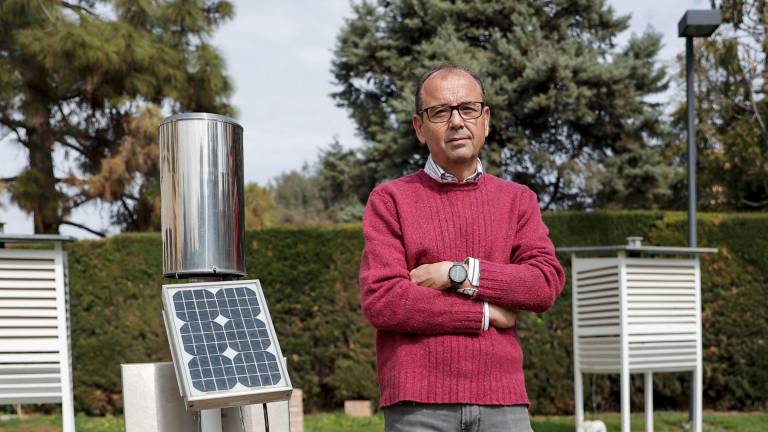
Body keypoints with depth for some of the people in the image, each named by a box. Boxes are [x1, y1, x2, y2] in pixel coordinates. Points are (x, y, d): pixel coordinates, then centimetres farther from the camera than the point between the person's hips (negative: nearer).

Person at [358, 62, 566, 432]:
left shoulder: (518, 200, 15)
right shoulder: (390, 200, 5)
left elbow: (547, 282, 0)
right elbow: (380, 299, -7)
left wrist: (459, 274, -9)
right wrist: (484, 314, -4)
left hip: (503, 401, 3)